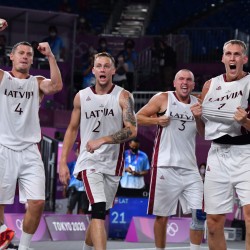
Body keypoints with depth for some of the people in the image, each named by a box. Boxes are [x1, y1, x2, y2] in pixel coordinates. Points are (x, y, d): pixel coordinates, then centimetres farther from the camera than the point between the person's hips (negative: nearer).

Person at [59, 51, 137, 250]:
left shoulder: (123, 97, -3)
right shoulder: (82, 96, 4)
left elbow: (132, 130, -13)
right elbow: (72, 129, 12)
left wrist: (102, 140, -24)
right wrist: (63, 162, 7)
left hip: (113, 163, 1)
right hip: (89, 161, -1)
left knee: (100, 214, 13)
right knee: (98, 211, -19)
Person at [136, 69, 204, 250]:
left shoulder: (198, 104, 10)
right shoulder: (163, 99, -1)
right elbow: (137, 118, 1)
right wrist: (156, 120, -15)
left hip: (189, 168, 3)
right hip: (165, 166, -3)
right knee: (162, 216, 3)